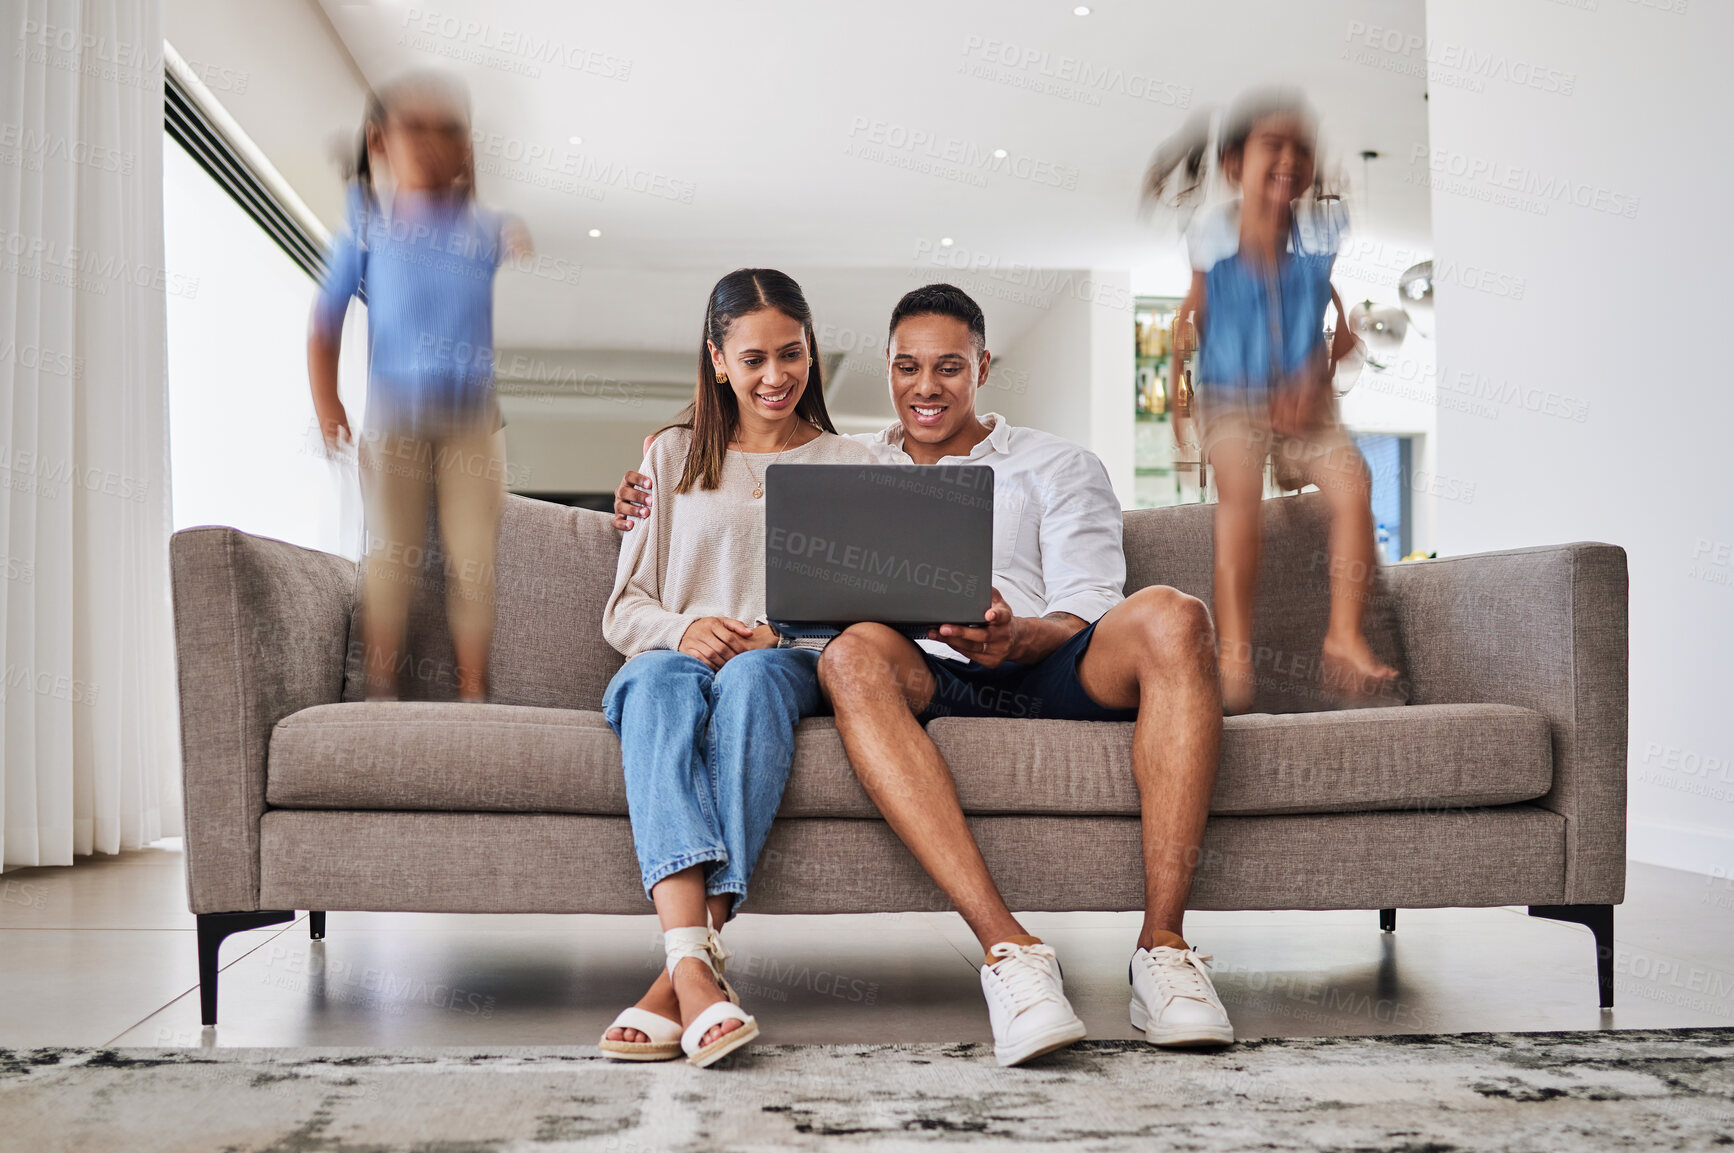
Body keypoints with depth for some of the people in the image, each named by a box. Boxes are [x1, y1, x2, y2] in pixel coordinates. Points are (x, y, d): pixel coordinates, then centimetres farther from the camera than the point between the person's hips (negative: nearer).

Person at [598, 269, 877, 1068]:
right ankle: (696, 966, -54)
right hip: (678, 659, 1)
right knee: (657, 680, -37)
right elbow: (624, 609, 12)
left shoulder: (848, 465, 20)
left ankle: (681, 973, -48)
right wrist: (684, 628, -12)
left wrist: (785, 637, -11)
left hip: (790, 671, 0)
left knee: (754, 675, -38)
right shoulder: (672, 456, 20)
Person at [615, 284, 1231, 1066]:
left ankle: (1162, 946, -33)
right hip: (926, 682, 1)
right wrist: (665, 511, 16)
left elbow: (1090, 611, 6)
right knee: (854, 653, -35)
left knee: (1171, 616, -31)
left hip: (1046, 672, 0)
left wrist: (1014, 636, -18)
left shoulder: (1059, 467, 21)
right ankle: (1006, 948, -43)